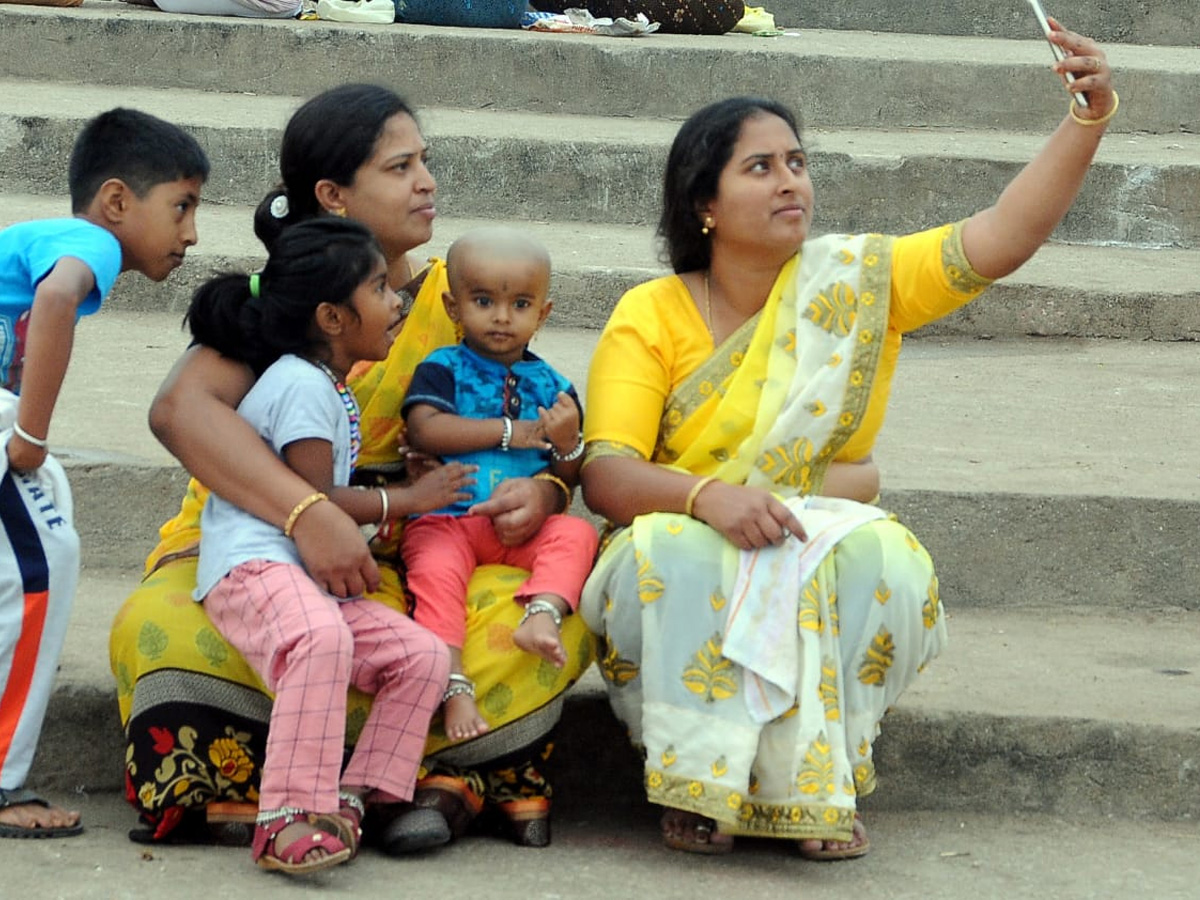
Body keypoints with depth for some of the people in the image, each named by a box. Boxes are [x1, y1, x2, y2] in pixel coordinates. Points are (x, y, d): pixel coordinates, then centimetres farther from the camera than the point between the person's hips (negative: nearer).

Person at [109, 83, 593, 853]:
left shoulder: (452, 299, 7)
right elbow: (180, 408, -24)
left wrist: (546, 489, -17)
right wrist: (311, 515, -37)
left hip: (401, 561, 2)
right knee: (165, 630, -35)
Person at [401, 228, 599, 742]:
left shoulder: (553, 386, 16)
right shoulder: (443, 368, 7)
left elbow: (568, 481, 17)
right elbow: (425, 430, -14)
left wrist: (568, 445, -8)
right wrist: (512, 432, -10)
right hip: (446, 519, -3)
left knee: (577, 534, -22)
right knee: (436, 570, -31)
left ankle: (543, 614, -42)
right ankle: (453, 686, -36)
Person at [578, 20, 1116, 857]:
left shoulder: (858, 285, 0)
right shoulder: (651, 317, -5)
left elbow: (1000, 238, -13)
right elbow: (607, 474, -14)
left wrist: (1089, 118, -25)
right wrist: (706, 495, -34)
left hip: (823, 545, 2)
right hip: (691, 560, -1)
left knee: (889, 563, -30)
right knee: (675, 558, -34)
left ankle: (813, 782, -16)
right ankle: (698, 784, -20)